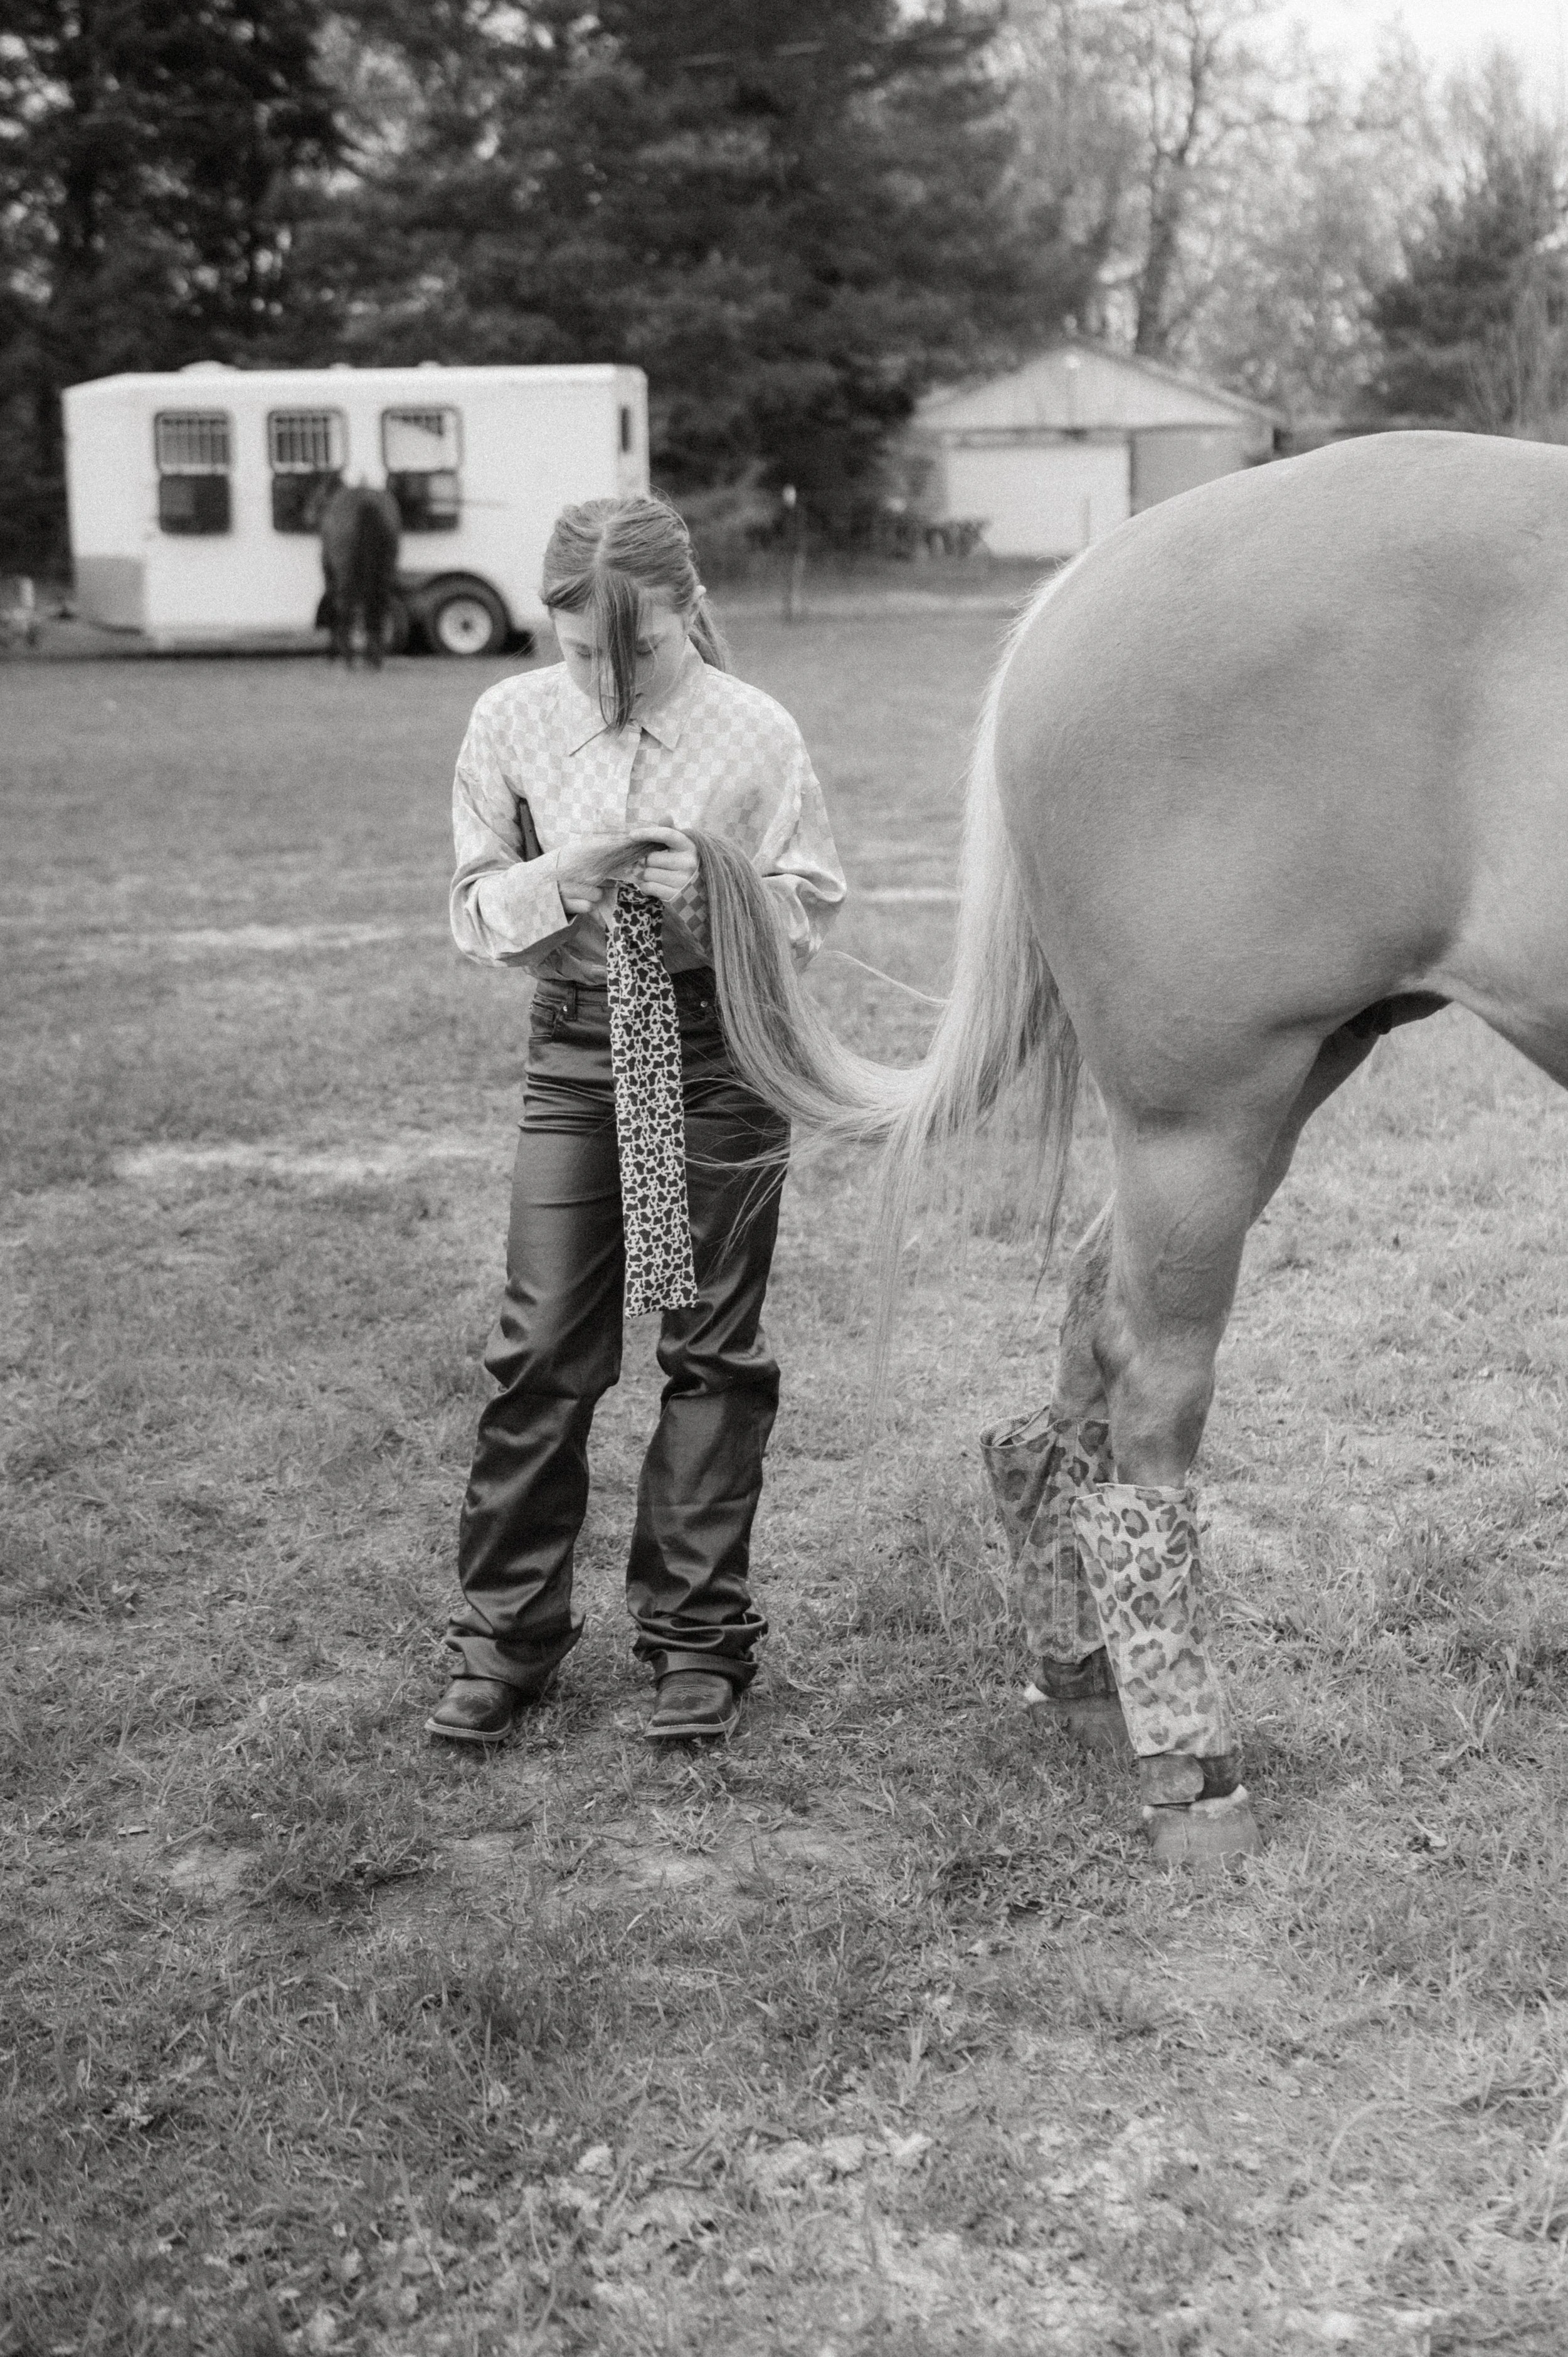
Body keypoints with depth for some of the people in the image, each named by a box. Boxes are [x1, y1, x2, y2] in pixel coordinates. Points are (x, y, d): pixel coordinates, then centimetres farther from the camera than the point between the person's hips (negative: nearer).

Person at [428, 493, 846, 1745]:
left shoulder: (757, 730, -7)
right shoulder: (513, 721, -2)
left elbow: (811, 905, -1)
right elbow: (477, 910, 1)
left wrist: (710, 893, -21)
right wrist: (569, 872, -19)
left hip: (722, 1045, -1)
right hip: (577, 1042, 2)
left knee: (712, 1345, 5)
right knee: (545, 1346, 2)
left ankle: (698, 1634, 16)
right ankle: (505, 1632, 14)